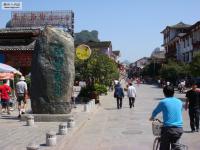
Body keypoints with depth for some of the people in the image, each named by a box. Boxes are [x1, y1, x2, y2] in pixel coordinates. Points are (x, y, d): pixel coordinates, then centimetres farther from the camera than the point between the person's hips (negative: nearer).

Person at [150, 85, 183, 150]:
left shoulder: (163, 102, -3)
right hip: (179, 129, 4)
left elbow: (155, 112, 11)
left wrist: (152, 117, 34)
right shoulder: (179, 102, 9)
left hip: (168, 128, -4)